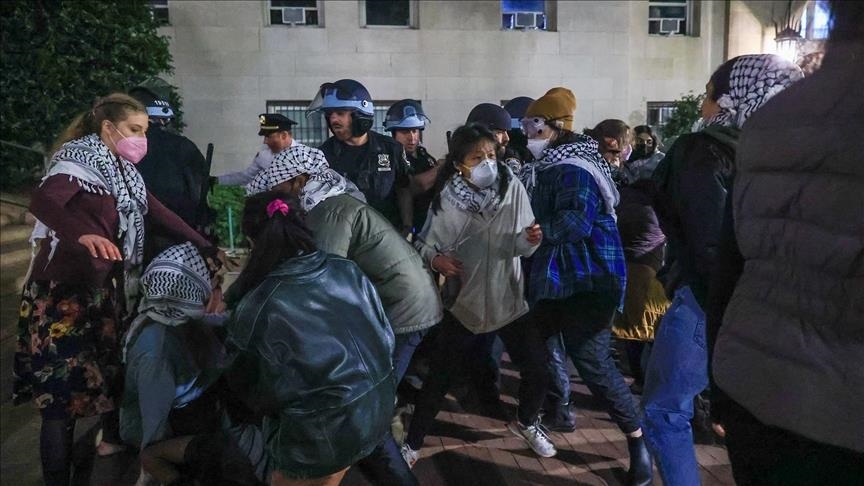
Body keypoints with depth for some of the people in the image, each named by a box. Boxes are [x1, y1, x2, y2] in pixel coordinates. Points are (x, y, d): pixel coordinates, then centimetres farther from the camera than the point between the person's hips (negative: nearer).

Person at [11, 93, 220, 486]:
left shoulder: (122, 169, 9)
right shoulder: (81, 160, -16)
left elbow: (157, 212, 13)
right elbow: (42, 201, -34)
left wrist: (205, 247, 11)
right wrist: (84, 235, -53)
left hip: (102, 289, 8)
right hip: (63, 294, -8)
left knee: (114, 369, 18)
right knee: (63, 389, -3)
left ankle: (113, 443, 39)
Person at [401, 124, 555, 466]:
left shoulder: (513, 188, -11)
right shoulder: (446, 200, -14)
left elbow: (520, 247, -6)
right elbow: (424, 244, -7)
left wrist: (530, 240, -28)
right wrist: (434, 258, -28)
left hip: (509, 300, 2)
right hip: (463, 302, -2)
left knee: (537, 369, 9)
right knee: (438, 378, 5)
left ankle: (526, 423, 40)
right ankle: (412, 444, 26)